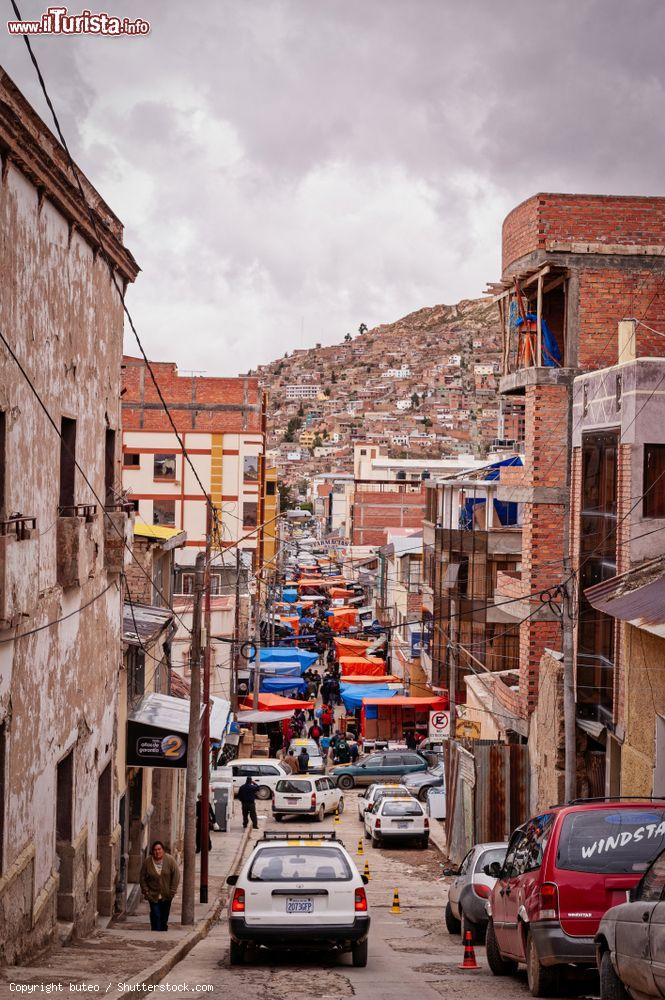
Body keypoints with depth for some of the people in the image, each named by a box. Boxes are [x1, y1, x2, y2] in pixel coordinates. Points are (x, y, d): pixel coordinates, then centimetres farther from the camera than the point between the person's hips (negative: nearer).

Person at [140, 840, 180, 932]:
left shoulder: (170, 860, -9)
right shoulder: (147, 862, -8)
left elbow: (176, 875, -5)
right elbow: (142, 878, 1)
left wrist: (172, 891, -9)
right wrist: (146, 891, -6)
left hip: (166, 896, 1)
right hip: (153, 895, -1)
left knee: (164, 917, 11)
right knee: (155, 916, -11)